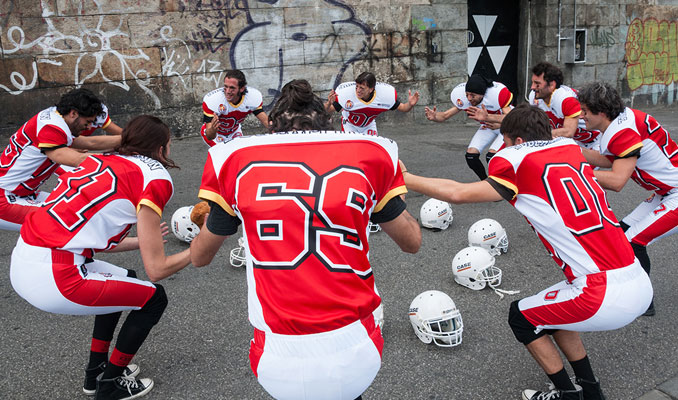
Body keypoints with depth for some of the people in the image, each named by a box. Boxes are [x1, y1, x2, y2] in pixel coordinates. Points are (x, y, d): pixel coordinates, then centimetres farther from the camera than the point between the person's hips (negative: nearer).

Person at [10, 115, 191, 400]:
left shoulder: (101, 161, 14)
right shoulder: (155, 176, -8)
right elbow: (156, 269, -9)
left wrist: (142, 240, 34)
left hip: (21, 262, 9)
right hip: (52, 279, -9)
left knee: (124, 281, 29)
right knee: (154, 298, 10)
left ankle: (96, 371, 40)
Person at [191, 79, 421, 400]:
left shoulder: (235, 160, 1)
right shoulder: (370, 154, 1)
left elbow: (199, 256, 14)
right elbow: (412, 242, 14)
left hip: (278, 370, 0)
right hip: (355, 361, 0)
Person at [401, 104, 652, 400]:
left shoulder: (520, 162, -8)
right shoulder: (570, 148, 10)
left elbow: (457, 194, -10)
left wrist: (404, 178, 1)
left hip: (606, 297, -7)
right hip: (642, 285, 7)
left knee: (522, 316, 16)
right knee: (555, 309, 29)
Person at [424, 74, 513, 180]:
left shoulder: (498, 92, -36)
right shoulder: (462, 97, -21)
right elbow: (446, 115, -18)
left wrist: (487, 117, -57)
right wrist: (435, 117, -42)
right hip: (487, 126, 6)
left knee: (492, 155, -26)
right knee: (471, 154, -8)